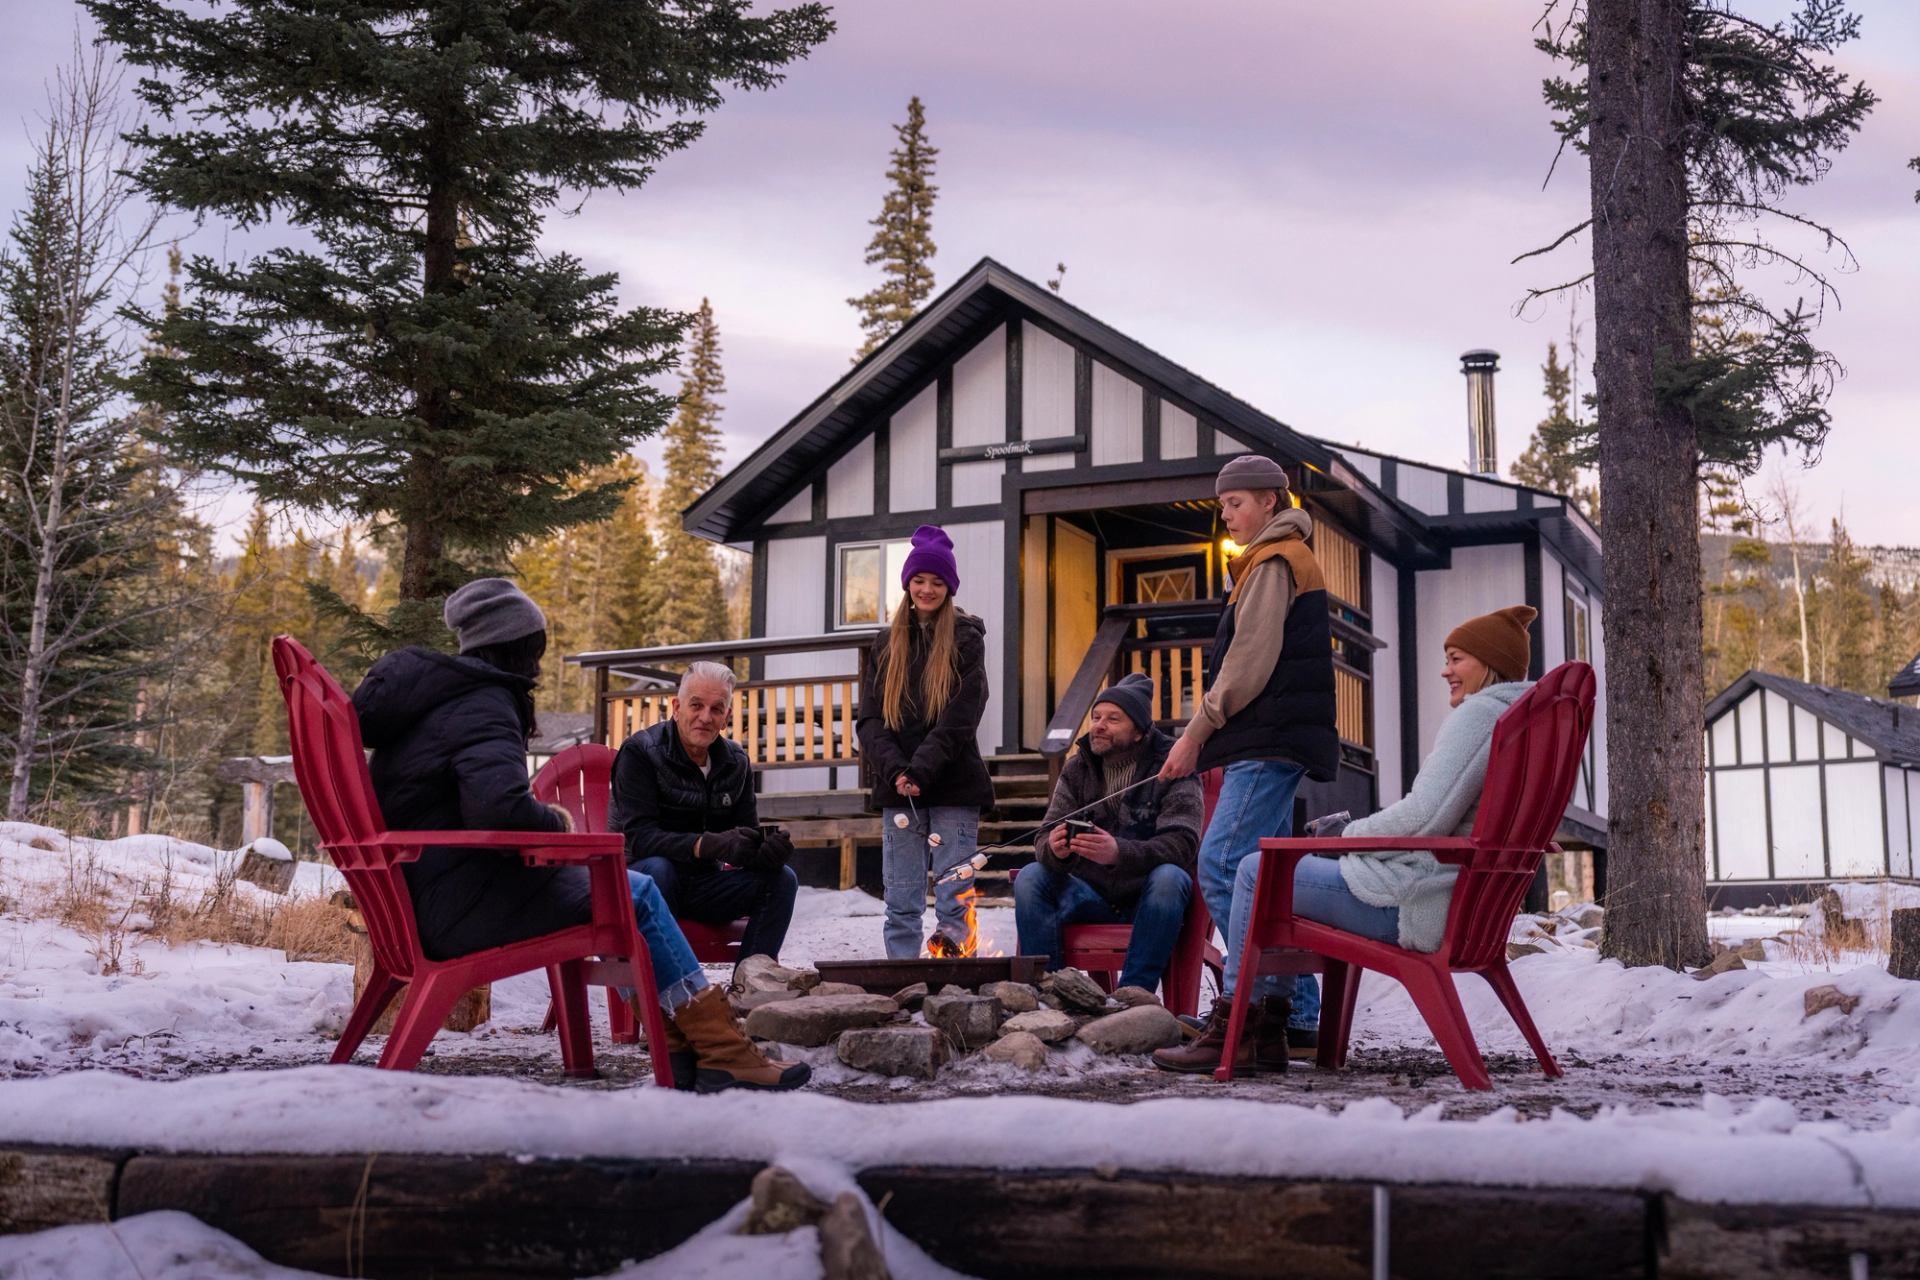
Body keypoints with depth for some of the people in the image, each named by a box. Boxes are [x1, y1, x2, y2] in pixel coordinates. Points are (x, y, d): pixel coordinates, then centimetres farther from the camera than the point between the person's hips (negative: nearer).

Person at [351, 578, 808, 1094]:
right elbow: (499, 807, -31)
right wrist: (558, 822, -10)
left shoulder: (431, 692, 16)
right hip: (462, 904, -10)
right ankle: (722, 1052, 2)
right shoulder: (482, 703, -15)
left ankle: (677, 1046, 13)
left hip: (424, 896, 10)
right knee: (636, 895, 0)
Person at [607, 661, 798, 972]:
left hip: (702, 882, 5)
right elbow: (639, 837, -23)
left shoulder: (735, 761, 6)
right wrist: (710, 845, -37)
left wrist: (769, 850, -21)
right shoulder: (639, 753, -13)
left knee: (782, 879, -13)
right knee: (657, 869, -38)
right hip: (637, 876, -5)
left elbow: (747, 836, 6)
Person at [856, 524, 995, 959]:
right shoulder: (887, 644, 14)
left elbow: (962, 716, -8)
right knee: (901, 903, 4)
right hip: (897, 791, 3)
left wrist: (921, 769, -17)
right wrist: (895, 771, -11)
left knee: (954, 898, -3)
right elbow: (870, 717, 5)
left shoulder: (965, 639, 3)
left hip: (954, 788, -3)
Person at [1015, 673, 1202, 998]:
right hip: (1092, 896, 4)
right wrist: (1054, 849, -28)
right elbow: (1046, 837, 0)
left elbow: (1182, 843, -19)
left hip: (1149, 898, -4)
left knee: (1168, 878, -34)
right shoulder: (1077, 769, 8)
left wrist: (1120, 853, -38)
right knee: (1030, 879, -19)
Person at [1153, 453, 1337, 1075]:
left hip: (1271, 742, -11)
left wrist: (1197, 732, -12)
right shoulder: (1286, 559, 25)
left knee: (1223, 865, -17)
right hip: (1272, 744, 11)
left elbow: (1250, 662, -16)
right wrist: (1205, 734, 17)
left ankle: (1239, 1016, -20)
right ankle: (1297, 1022, 11)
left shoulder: (1273, 561, -7)